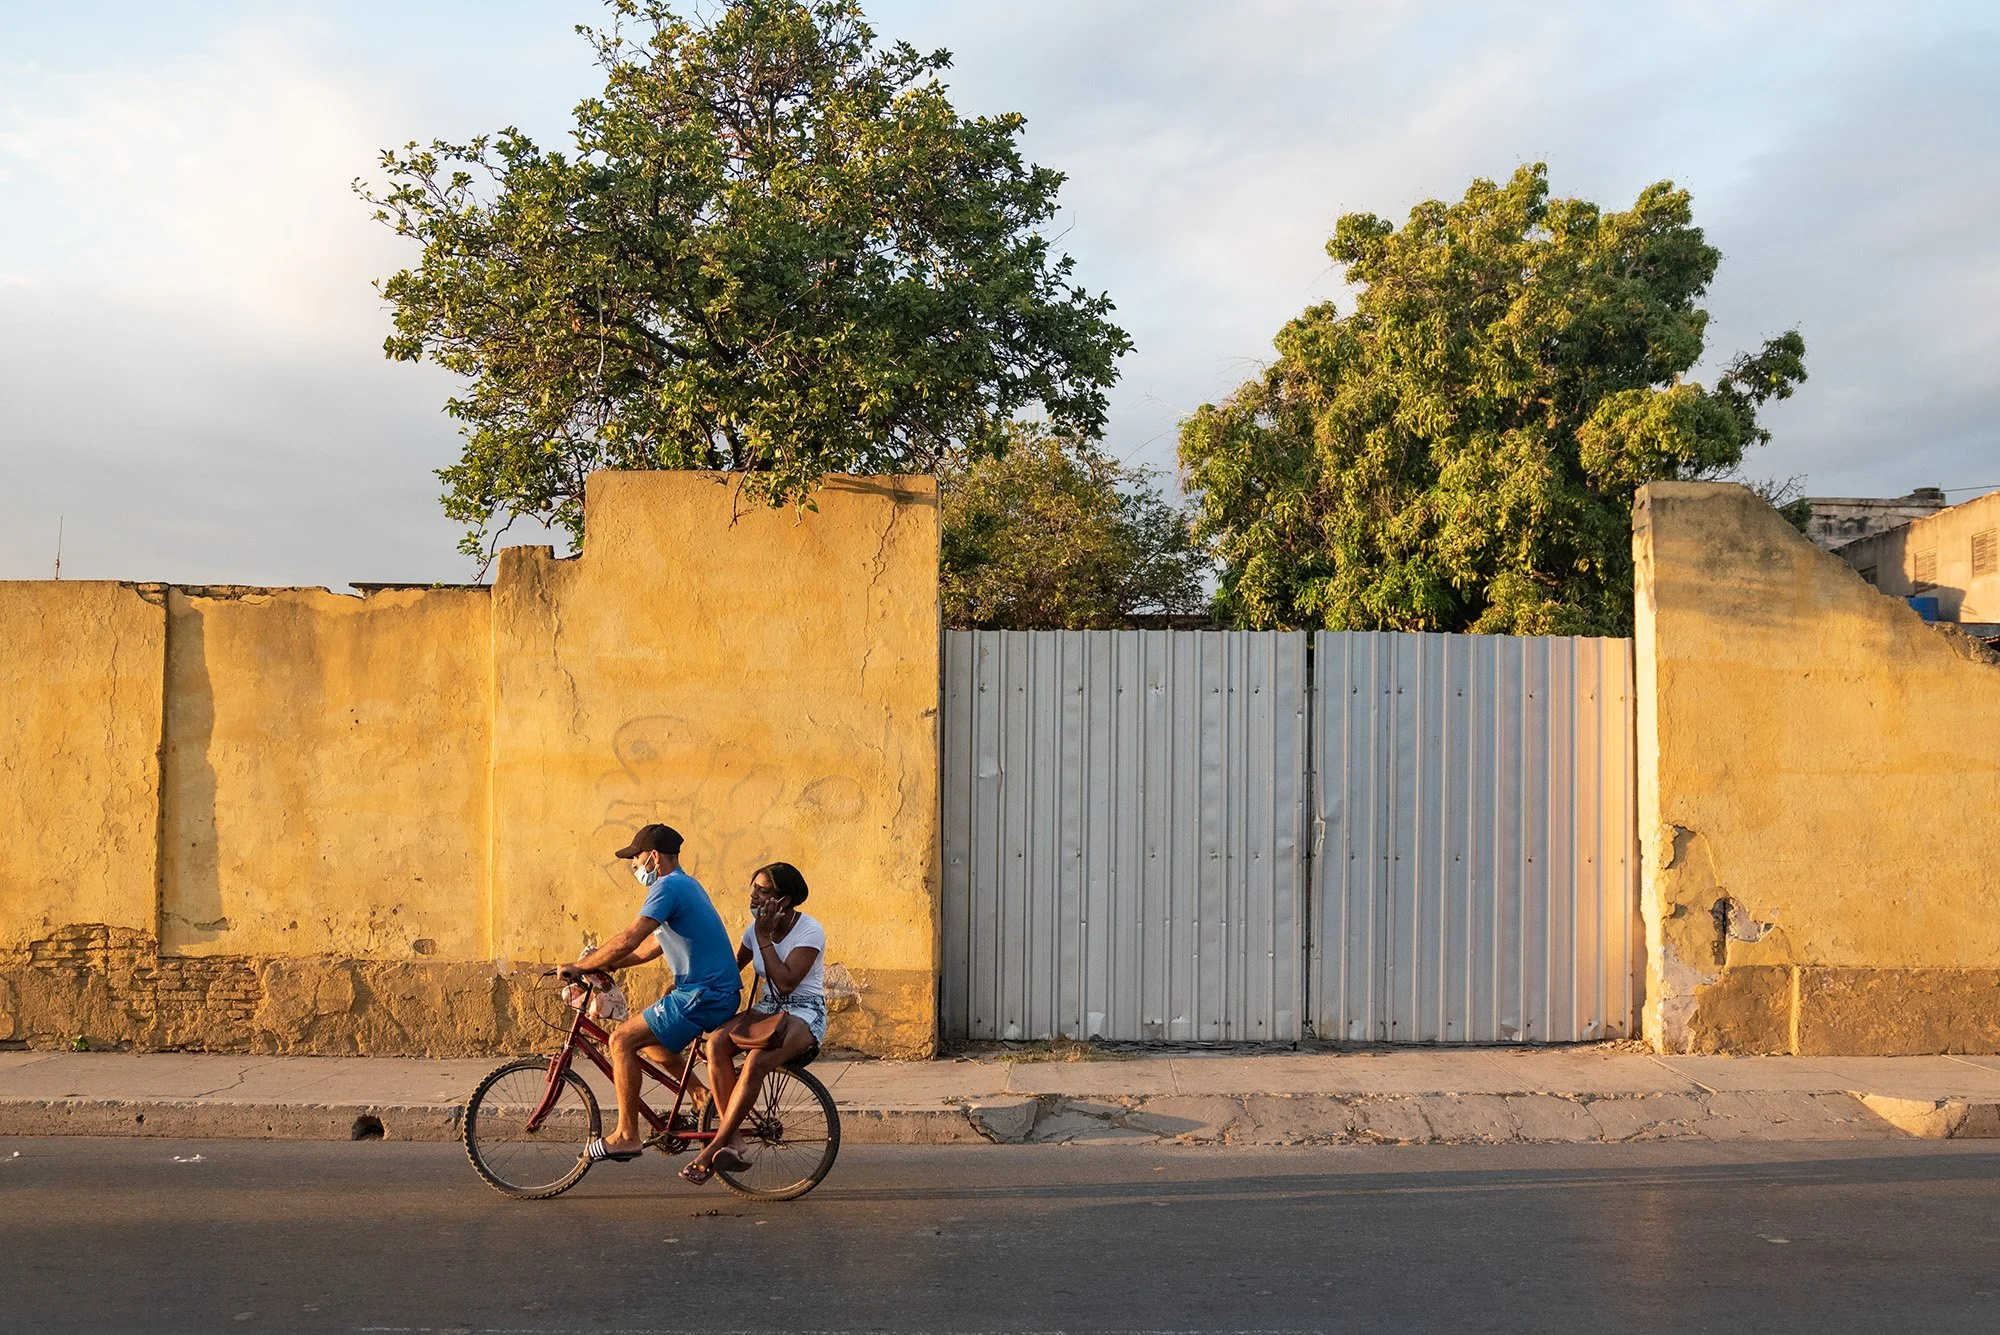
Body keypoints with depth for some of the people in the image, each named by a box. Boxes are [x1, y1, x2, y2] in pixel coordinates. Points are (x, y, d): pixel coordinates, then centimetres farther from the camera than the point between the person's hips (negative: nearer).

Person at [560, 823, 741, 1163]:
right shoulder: (687, 884, 19)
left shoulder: (668, 887, -13)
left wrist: (580, 966, -10)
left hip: (703, 996, -10)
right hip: (719, 993, 10)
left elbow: (627, 941, -21)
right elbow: (654, 945, 24)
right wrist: (605, 965, 16)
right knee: (648, 1040, 22)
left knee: (623, 1039, -8)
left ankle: (627, 1135, -4)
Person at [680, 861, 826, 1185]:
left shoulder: (809, 931, -12)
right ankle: (734, 1140, -26)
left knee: (756, 1062, -34)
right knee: (716, 1043, -25)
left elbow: (785, 983, -22)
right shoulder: (756, 928, 7)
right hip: (766, 1010, 6)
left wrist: (764, 938, -18)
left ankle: (710, 1151, -26)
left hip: (804, 1013, -6)